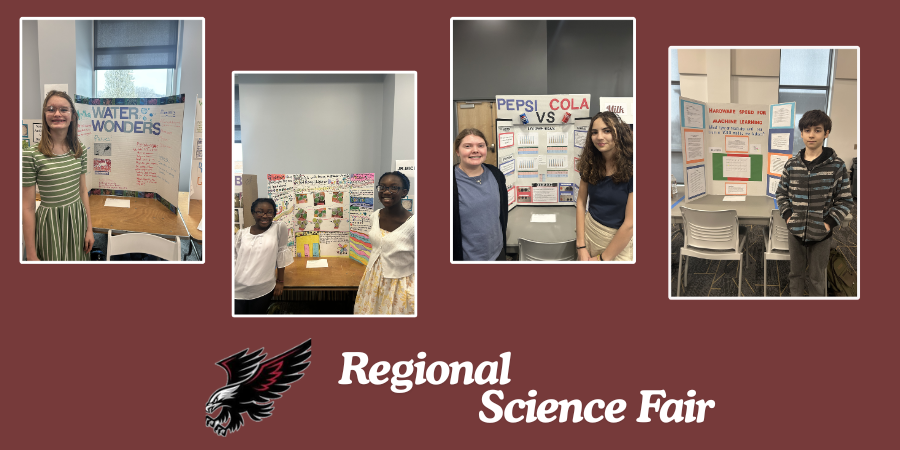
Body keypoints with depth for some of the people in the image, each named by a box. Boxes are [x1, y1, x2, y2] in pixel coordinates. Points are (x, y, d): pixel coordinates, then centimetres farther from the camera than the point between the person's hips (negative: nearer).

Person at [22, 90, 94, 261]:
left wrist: (89, 228, 7)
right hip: (50, 223, -4)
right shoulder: (31, 155, -13)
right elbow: (27, 208, -11)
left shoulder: (80, 151, 2)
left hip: (77, 220, 4)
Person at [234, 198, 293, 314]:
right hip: (237, 290, 2)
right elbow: (234, 259, 11)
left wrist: (280, 281, 4)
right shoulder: (241, 234, 6)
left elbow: (281, 254, 2)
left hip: (262, 291, -1)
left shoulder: (279, 228, -1)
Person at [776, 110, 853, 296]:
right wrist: (787, 215, -3)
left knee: (816, 279, 10)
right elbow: (781, 193, 10)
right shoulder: (792, 164, -1)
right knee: (796, 274, 17)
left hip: (821, 235, -2)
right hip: (796, 232, 2)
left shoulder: (836, 165, -9)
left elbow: (845, 200, -4)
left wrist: (830, 223, -13)